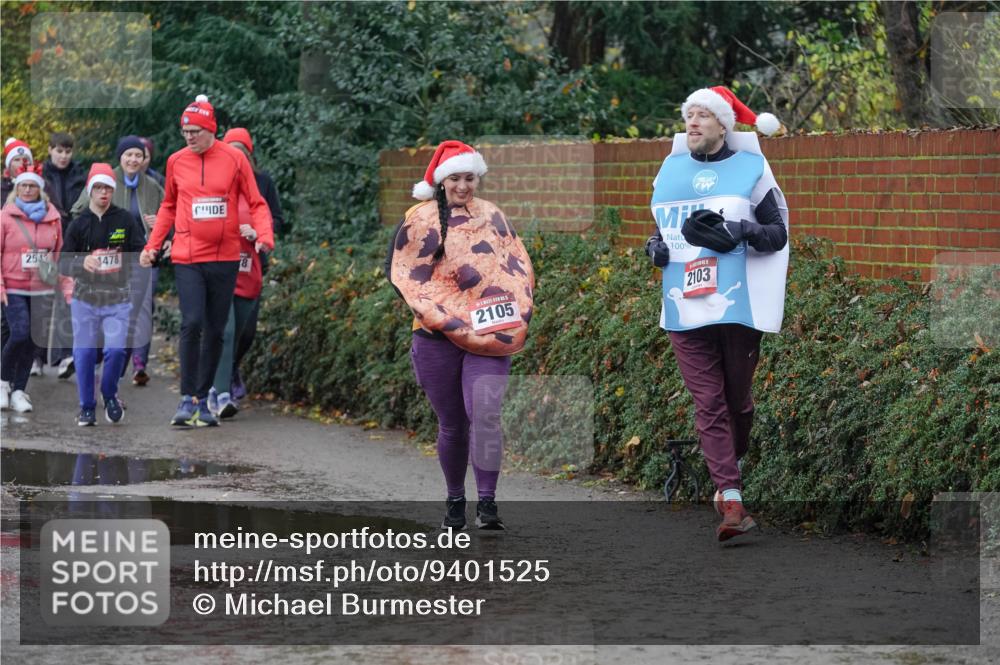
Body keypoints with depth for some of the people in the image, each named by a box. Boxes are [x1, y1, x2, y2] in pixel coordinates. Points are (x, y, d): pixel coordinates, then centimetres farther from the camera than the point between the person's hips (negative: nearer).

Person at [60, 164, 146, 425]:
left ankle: (110, 395, 14)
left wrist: (124, 260, -15)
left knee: (116, 349, -12)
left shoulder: (125, 220, 3)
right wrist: (82, 263, -17)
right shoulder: (78, 224, 5)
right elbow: (63, 264, 3)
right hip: (85, 298, 1)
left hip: (118, 298, -1)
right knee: (84, 352, -2)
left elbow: (141, 253, 5)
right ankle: (87, 407, 12)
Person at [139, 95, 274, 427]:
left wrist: (264, 235, -14)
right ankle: (187, 399, -8)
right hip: (187, 258, 0)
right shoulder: (176, 161, 5)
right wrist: (152, 246, 12)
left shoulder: (234, 158, -1)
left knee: (215, 331, 6)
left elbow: (256, 203, 3)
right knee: (192, 324, -14)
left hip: (224, 259, 0)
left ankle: (202, 398, 17)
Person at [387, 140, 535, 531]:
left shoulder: (492, 216, 11)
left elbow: (517, 267, 15)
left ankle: (487, 503, -17)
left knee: (485, 412, -19)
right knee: (452, 425, 7)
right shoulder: (420, 220, 1)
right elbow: (404, 274, 0)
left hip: (490, 336, 1)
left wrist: (519, 310, 2)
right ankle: (455, 502, 25)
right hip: (438, 338, 0)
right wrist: (439, 315, -8)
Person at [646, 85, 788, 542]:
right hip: (685, 310, 3)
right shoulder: (670, 170, 14)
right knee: (708, 403, -6)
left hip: (739, 306, -3)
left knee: (737, 399, 9)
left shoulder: (750, 167, 2)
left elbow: (778, 233, -1)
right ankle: (731, 499, -9)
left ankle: (732, 467, 33)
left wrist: (739, 233, -18)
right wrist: (655, 246, 4)